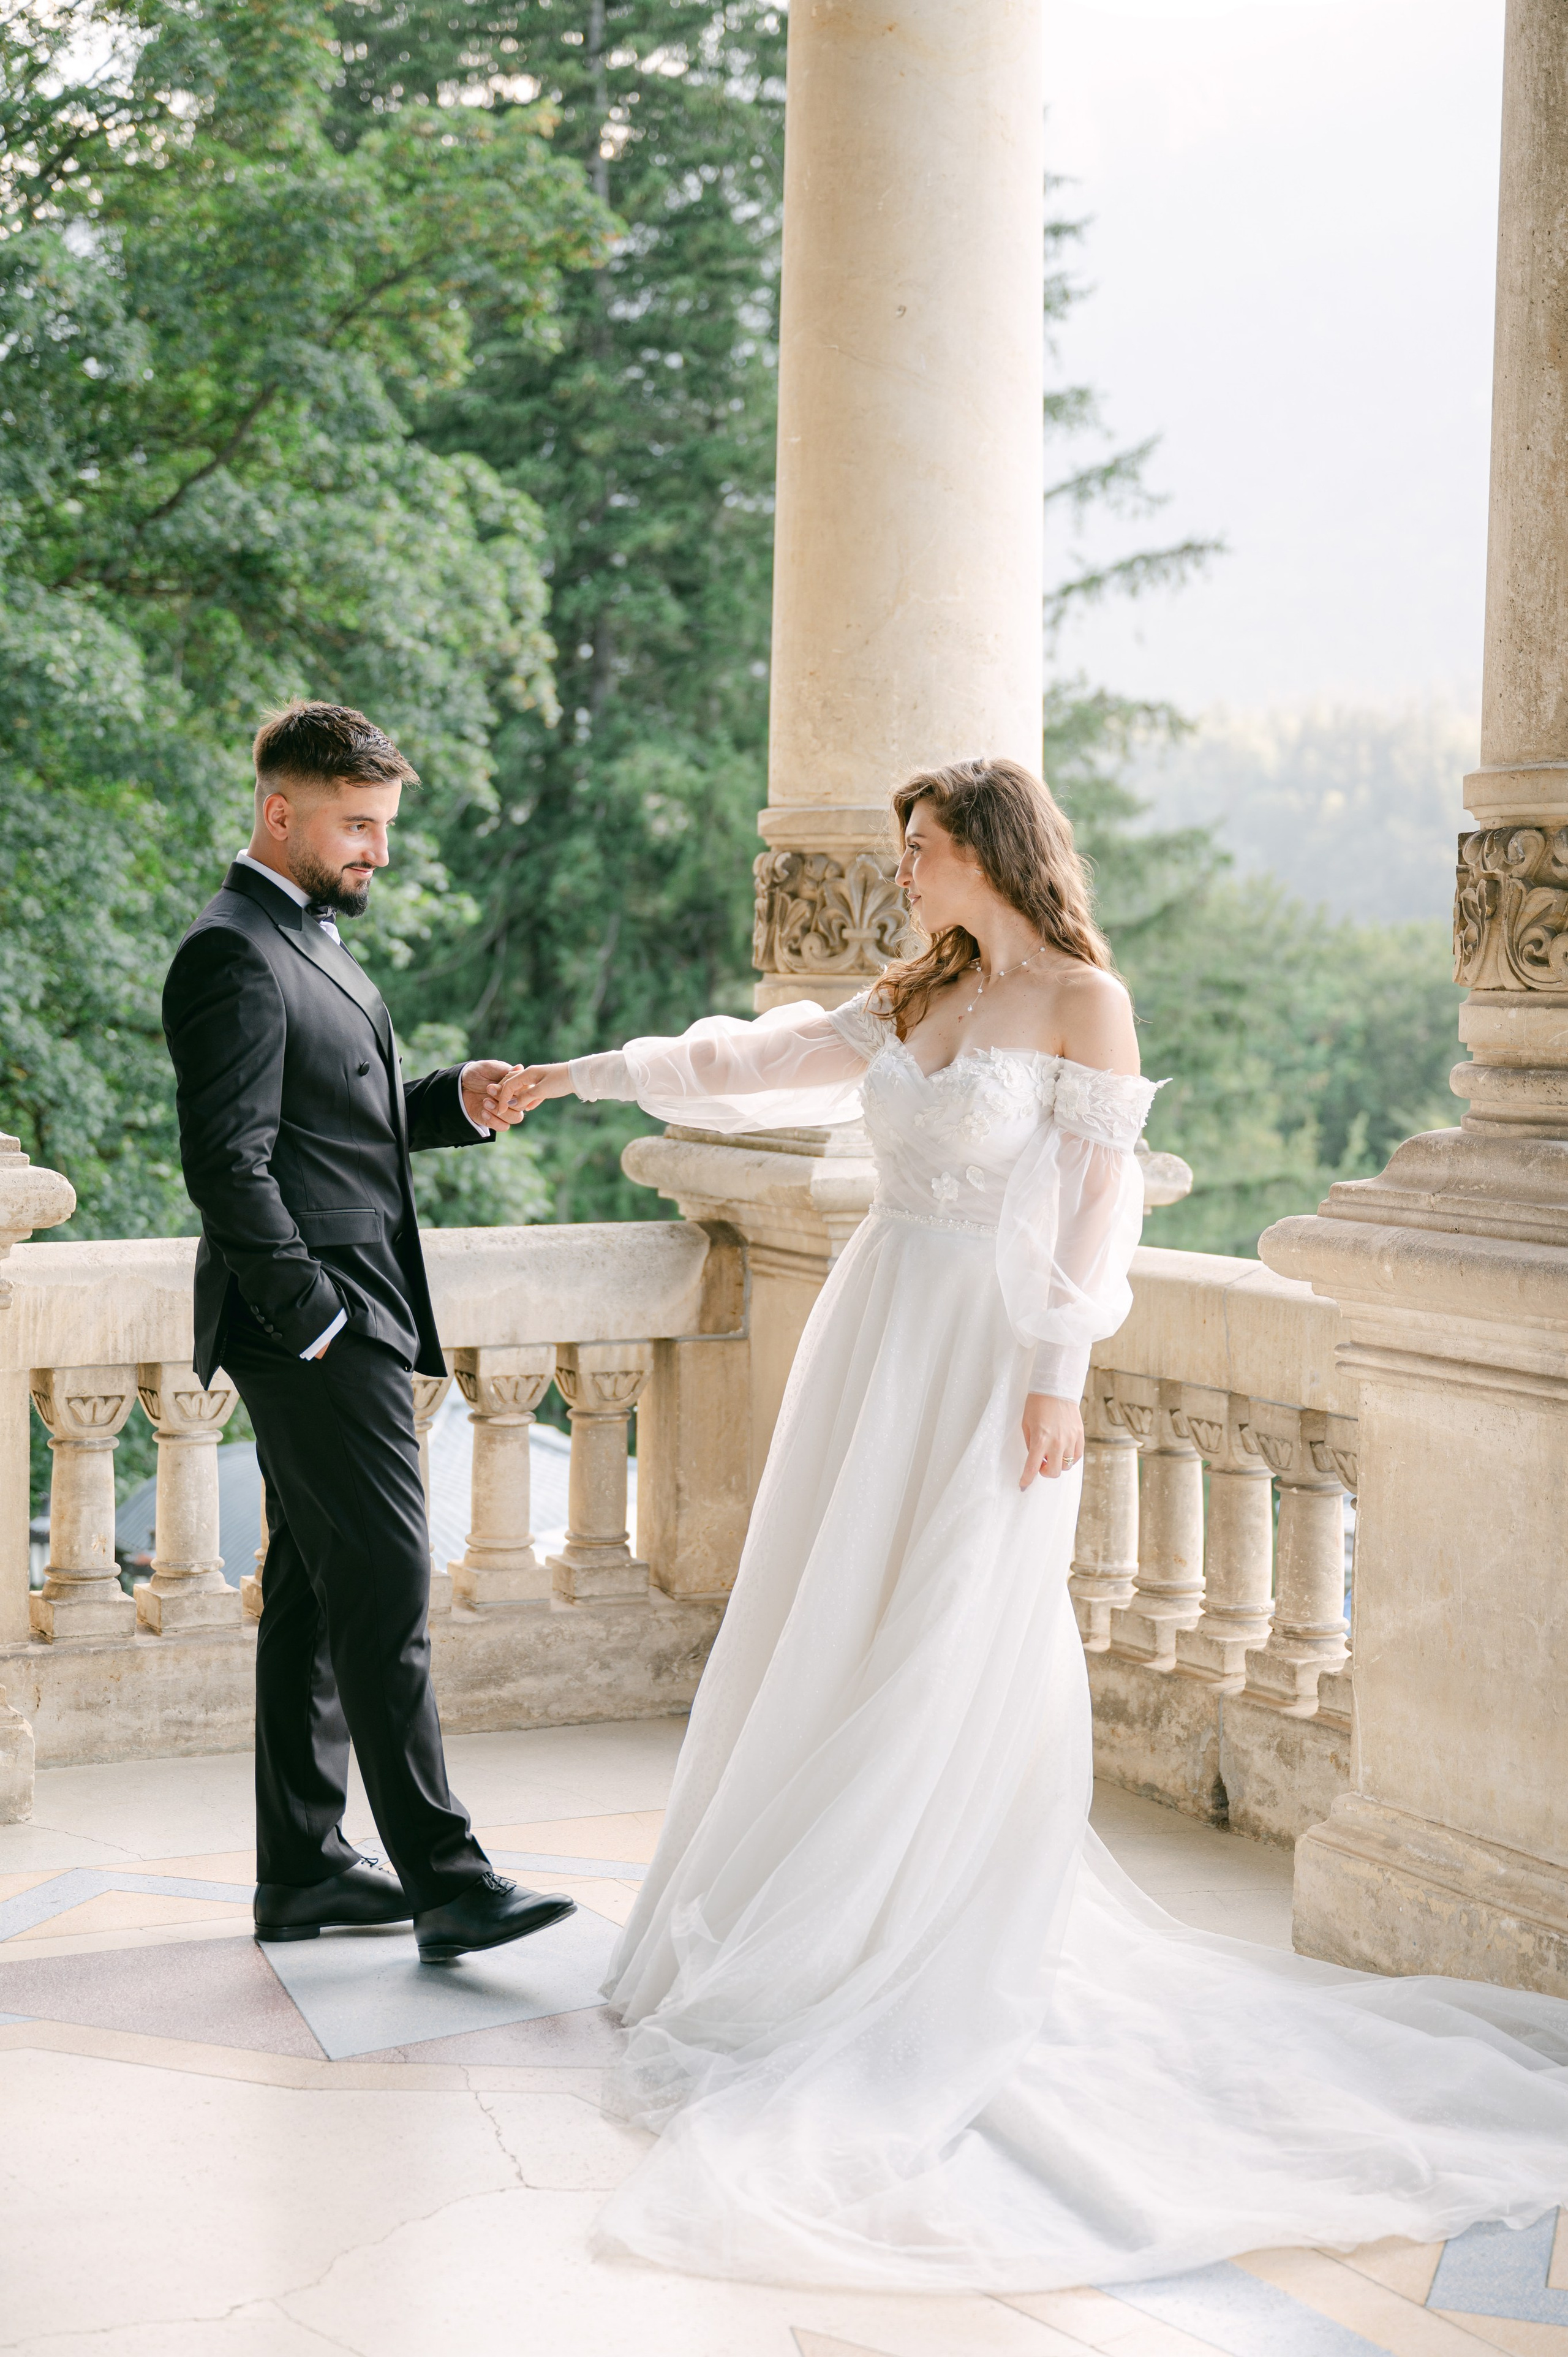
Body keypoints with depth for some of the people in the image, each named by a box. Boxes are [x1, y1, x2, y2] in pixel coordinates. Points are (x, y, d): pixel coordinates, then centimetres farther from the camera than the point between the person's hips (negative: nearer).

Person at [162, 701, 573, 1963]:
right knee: (388, 1589, -9)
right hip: (316, 1324, -10)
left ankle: (303, 1869, 18)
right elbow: (230, 1162, -19)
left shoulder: (313, 943, 18)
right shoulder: (234, 955, -14)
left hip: (348, 1323, 10)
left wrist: (456, 1101, 6)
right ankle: (446, 1880, -6)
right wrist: (316, 1321, -20)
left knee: (315, 1594, 12)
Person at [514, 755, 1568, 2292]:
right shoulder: (910, 1003, 12)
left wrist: (1057, 1380, -14)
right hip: (878, 1342, 7)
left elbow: (1094, 1201, -10)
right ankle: (810, 1929, 20)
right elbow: (749, 1068, 20)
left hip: (991, 1360, -7)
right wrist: (589, 1075, 21)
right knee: (828, 1650, 9)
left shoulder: (1083, 1003, -7)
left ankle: (942, 1977, 7)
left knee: (953, 1661, -3)